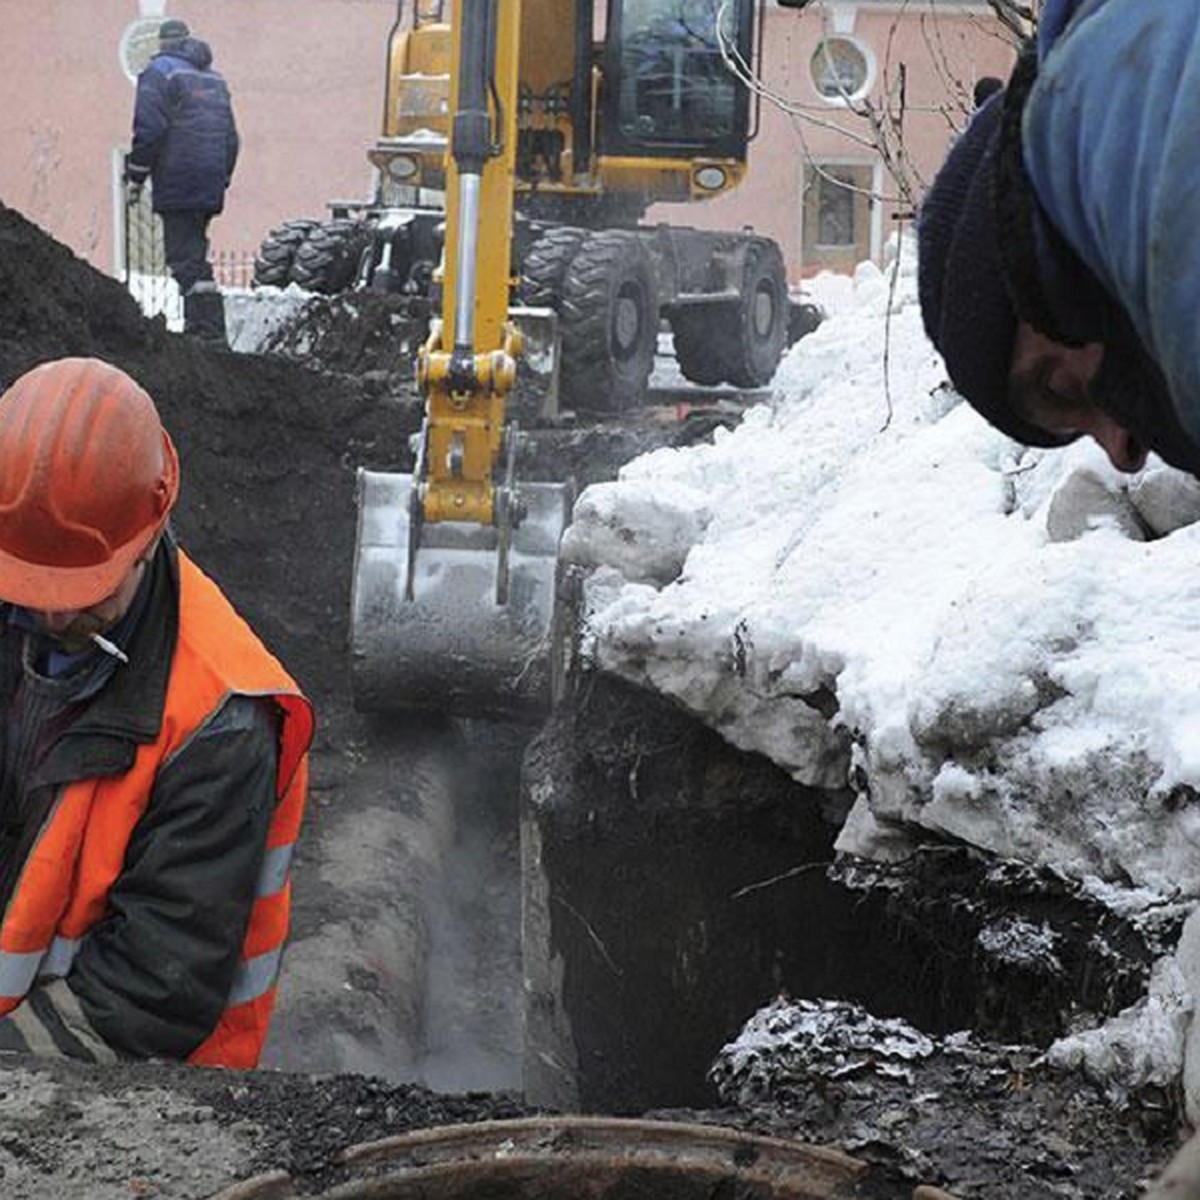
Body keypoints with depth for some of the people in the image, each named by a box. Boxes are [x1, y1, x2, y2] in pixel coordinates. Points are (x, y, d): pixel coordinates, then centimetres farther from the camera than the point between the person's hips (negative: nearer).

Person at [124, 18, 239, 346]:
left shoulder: (159, 71, -2)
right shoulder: (214, 78, 20)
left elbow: (149, 130, -12)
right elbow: (231, 136, 21)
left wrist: (135, 178, -5)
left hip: (177, 184, -7)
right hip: (211, 185, 7)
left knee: (185, 257, -9)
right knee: (195, 251, 17)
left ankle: (211, 331, -18)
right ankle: (196, 325, 19)